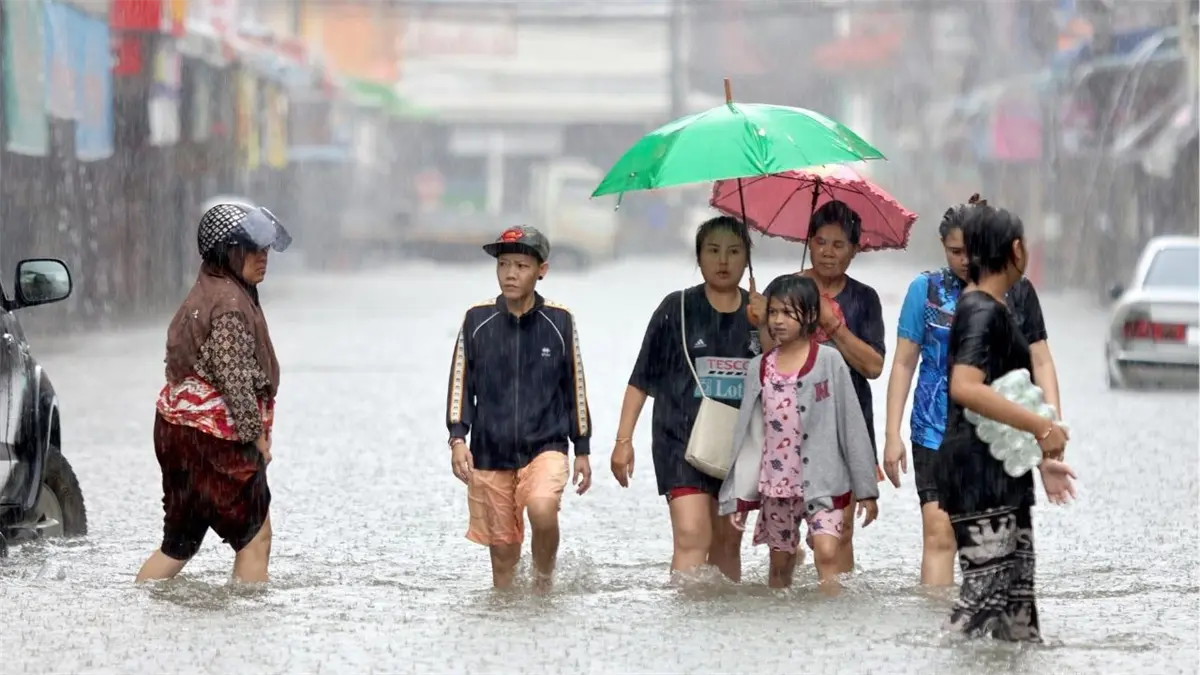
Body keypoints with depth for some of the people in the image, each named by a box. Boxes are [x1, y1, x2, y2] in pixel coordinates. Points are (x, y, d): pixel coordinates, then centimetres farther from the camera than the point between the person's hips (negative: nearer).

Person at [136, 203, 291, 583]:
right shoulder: (230, 302, -16)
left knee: (180, 543, 12)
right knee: (255, 537, 0)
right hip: (215, 436, -10)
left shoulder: (206, 294, 16)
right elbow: (234, 378, -21)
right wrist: (257, 435, -13)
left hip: (181, 427, 10)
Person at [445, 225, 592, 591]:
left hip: (546, 446, -1)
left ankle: (544, 581, -4)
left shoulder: (560, 321, 0)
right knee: (503, 550, 4)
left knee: (542, 508, -28)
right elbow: (460, 383, 4)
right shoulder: (477, 321, 0)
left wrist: (582, 450, 10)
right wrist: (458, 438, -8)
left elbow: (575, 387, 7)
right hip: (490, 453, 2)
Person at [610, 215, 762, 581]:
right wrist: (624, 439, -3)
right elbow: (641, 379, 1)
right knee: (692, 537, -17)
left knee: (728, 543, 11)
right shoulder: (677, 309, -2)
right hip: (681, 439, -4)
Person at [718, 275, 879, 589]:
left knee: (826, 551, -21)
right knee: (780, 564, 11)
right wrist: (737, 496, 6)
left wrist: (866, 489, -4)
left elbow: (852, 425, -3)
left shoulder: (829, 361, -4)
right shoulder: (760, 368, 6)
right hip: (776, 483, 4)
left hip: (822, 480, -4)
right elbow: (745, 434, 10)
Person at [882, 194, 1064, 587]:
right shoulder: (927, 289, 3)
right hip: (938, 433, -1)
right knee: (939, 533, -12)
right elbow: (904, 363, 4)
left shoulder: (1017, 293, 5)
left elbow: (1040, 362, 8)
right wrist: (892, 435, -1)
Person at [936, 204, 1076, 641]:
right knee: (984, 590, -12)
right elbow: (965, 388, -30)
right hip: (978, 473, -10)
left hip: (1001, 473, 10)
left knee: (1017, 590, 11)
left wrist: (1041, 459, 22)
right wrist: (1042, 428, -28)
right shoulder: (982, 311, -15)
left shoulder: (993, 309, 16)